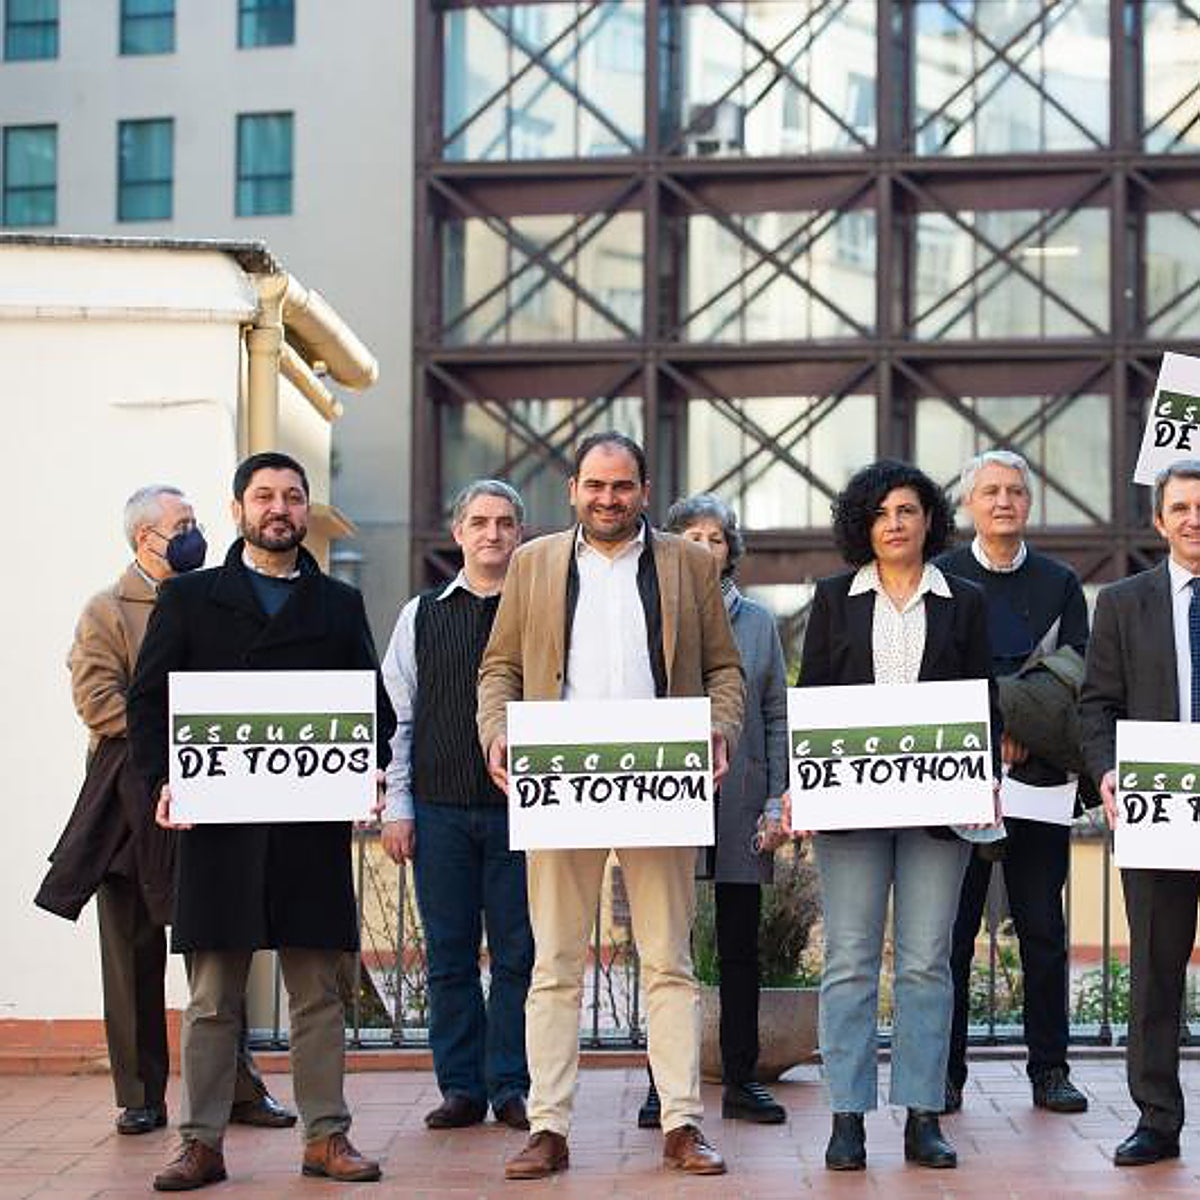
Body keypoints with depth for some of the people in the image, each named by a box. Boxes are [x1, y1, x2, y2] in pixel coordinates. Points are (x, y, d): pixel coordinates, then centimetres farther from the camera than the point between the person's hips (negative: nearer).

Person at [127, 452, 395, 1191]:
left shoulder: (340, 605, 15)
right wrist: (162, 782, -9)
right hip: (216, 819, -1)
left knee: (319, 990, 4)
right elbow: (149, 699, 5)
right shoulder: (189, 599, 10)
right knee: (213, 997, 2)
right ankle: (203, 1143, 8)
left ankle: (326, 1135, 11)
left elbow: (375, 706, 12)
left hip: (315, 825, 1)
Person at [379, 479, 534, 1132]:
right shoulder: (422, 615, 10)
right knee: (450, 955, 5)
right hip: (440, 809, 2)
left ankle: (510, 1088, 8)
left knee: (517, 955, 0)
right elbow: (395, 716, 9)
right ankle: (461, 1088, 13)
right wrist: (397, 808, 3)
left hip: (520, 809, -1)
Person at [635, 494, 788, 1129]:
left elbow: (778, 717, 10)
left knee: (741, 947, 5)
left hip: (739, 807, 2)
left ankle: (740, 1080, 13)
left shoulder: (757, 622, 11)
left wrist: (777, 800, 1)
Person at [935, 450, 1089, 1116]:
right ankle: (945, 1072, 7)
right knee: (951, 928, 0)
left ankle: (1049, 1069, 13)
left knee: (1043, 929, 5)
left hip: (1038, 775, 2)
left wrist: (1028, 732, -12)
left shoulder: (1060, 583, 11)